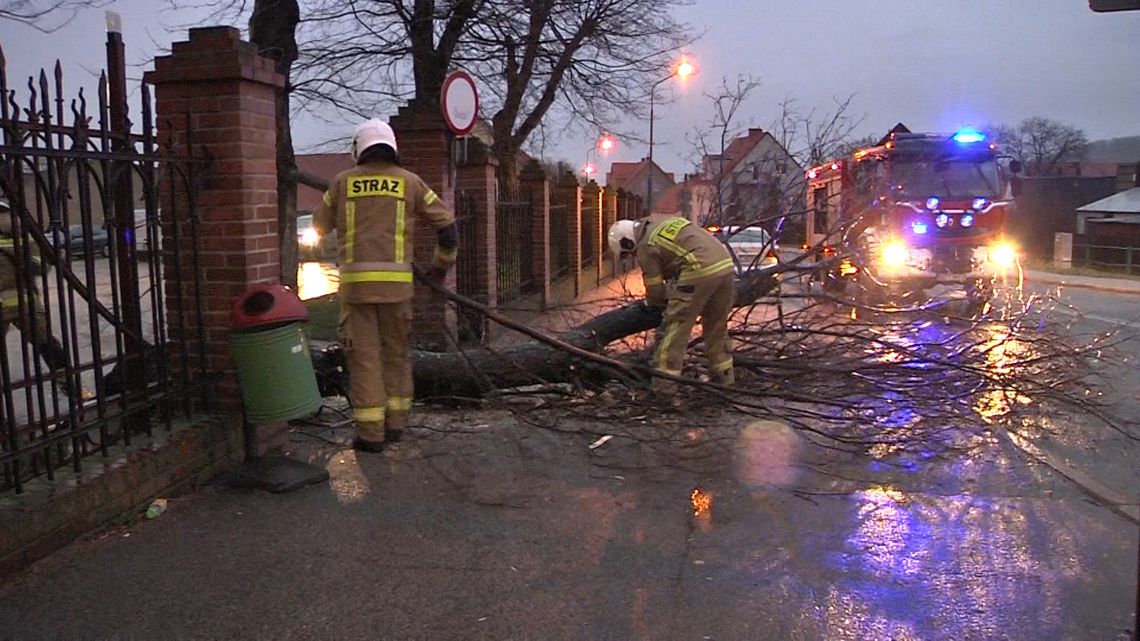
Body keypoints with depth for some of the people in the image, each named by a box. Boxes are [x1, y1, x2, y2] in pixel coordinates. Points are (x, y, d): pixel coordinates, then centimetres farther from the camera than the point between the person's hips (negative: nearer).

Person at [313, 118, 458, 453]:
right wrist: (442, 264, 22)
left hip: (355, 281, -1)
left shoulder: (343, 181, 8)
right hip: (396, 281, 1)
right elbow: (446, 224, 8)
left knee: (364, 356, 3)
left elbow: (319, 226, 20)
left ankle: (371, 433, 3)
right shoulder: (409, 181, 7)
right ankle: (395, 423, 20)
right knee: (396, 353, 14)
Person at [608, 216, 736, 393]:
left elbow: (655, 291, 6)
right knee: (716, 325, 22)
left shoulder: (646, 247, 2)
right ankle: (724, 376, 32)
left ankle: (663, 385, -2)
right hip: (726, 265, 8)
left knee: (675, 327, -1)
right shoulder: (667, 223, 25)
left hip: (700, 272, -8)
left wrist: (651, 302, 30)